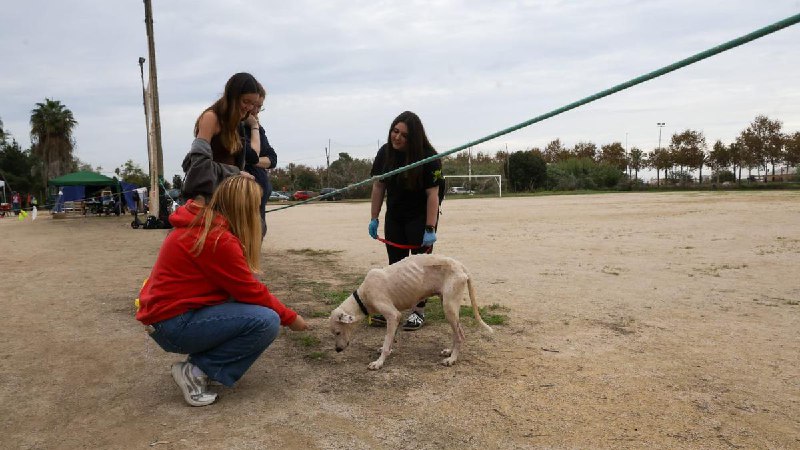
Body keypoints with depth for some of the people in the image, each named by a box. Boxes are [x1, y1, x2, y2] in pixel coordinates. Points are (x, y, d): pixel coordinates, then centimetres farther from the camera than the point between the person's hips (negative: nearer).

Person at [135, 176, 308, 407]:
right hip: (173, 324, -10)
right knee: (267, 322, -19)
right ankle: (195, 371, -8)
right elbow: (251, 292, -14)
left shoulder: (199, 226, 8)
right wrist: (290, 318, -1)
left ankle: (202, 358, 6)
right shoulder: (219, 239, -22)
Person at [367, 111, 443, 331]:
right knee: (395, 264, 10)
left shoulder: (428, 157, -21)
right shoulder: (385, 152, -6)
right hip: (394, 217, 5)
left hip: (420, 217, -5)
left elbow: (433, 194, -22)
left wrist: (430, 229, -25)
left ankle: (419, 310, 12)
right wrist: (374, 218, 2)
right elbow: (378, 186, 2)